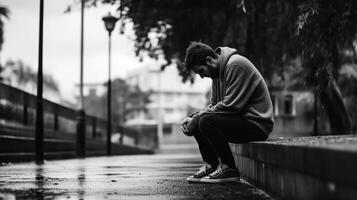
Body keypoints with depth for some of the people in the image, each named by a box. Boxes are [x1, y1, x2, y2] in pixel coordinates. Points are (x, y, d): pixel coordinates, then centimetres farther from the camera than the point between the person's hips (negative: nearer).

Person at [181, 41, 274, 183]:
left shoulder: (236, 65, -17)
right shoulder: (217, 72, 13)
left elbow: (230, 106, -23)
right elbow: (214, 105, 15)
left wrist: (198, 117, -17)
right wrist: (192, 117, -1)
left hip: (257, 123, -10)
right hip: (240, 119, 10)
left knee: (206, 121, -24)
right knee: (196, 123, 3)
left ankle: (229, 169, -14)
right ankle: (211, 166, 6)